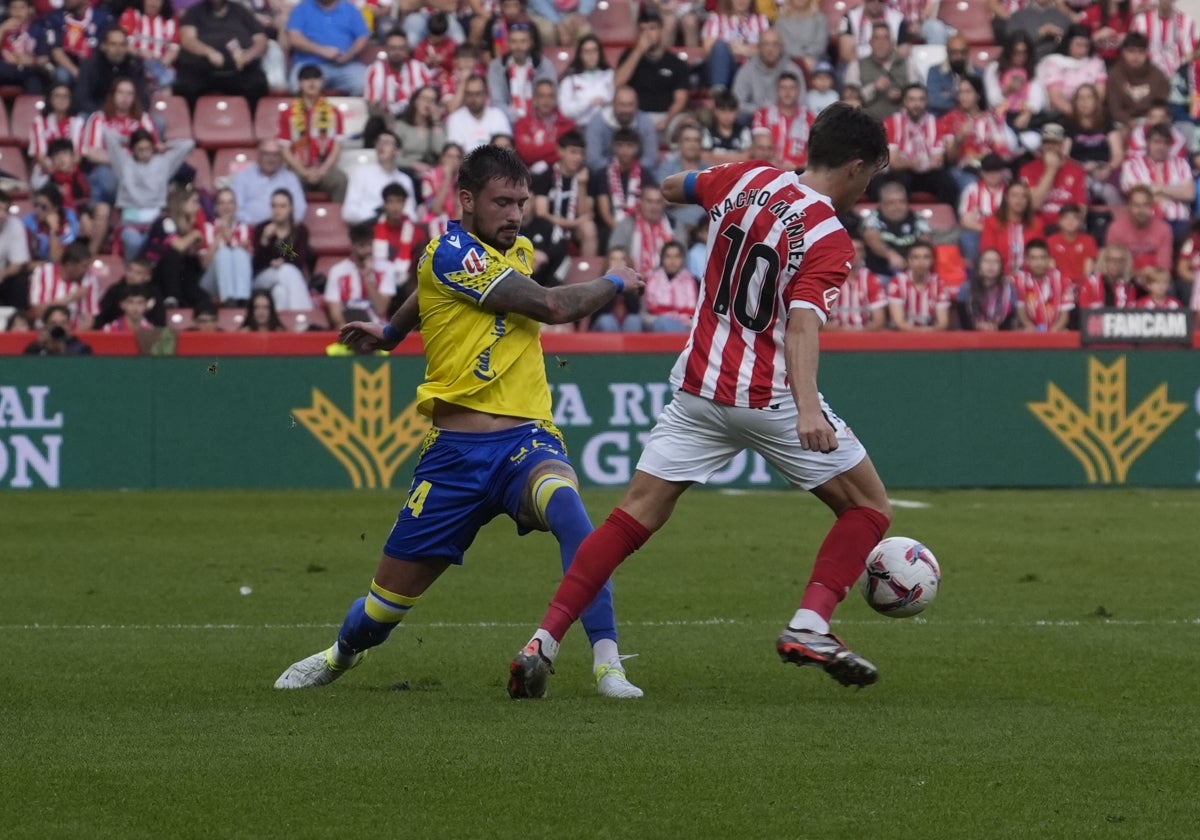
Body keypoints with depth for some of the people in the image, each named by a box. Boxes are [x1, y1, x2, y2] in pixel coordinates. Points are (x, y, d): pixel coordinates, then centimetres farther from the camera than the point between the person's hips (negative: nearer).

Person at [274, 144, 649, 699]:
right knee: (392, 591, 6)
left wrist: (392, 332, 53)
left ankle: (607, 663, -34)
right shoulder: (450, 252, -8)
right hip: (457, 451, -4)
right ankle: (342, 654, 42)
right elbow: (552, 307, -14)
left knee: (566, 506, -32)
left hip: (527, 442, 4)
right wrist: (614, 283, 4)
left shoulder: (518, 250, 16)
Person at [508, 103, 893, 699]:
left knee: (635, 516, 5)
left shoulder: (747, 179, 4)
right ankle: (809, 627, -5)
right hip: (772, 398, -5)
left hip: (700, 387, 5)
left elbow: (670, 187, 22)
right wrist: (807, 409, -40)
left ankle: (542, 644, -5)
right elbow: (802, 324, -28)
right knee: (869, 506, 10)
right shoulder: (830, 240, -13)